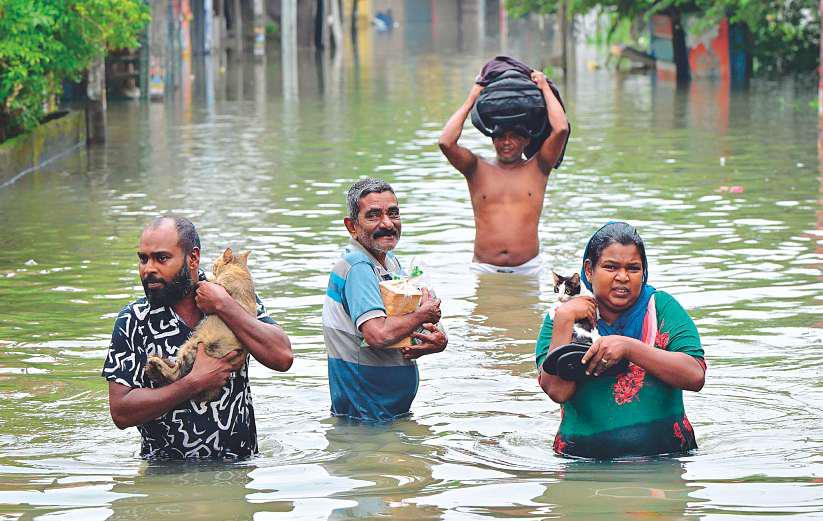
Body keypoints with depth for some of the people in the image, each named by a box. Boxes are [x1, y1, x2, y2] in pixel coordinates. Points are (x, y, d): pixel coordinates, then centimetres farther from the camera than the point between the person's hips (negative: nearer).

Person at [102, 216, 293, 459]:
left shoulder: (235, 300, 4)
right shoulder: (133, 321, 0)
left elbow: (282, 357, -11)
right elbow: (121, 412, -7)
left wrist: (224, 306, -11)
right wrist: (197, 382, -14)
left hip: (239, 467, 0)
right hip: (166, 470, 0)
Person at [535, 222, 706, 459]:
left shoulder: (661, 307, 7)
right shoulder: (564, 317, 8)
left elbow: (695, 377, -7)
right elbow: (557, 391, -7)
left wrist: (628, 347, -13)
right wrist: (564, 319, -9)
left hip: (664, 455, -1)